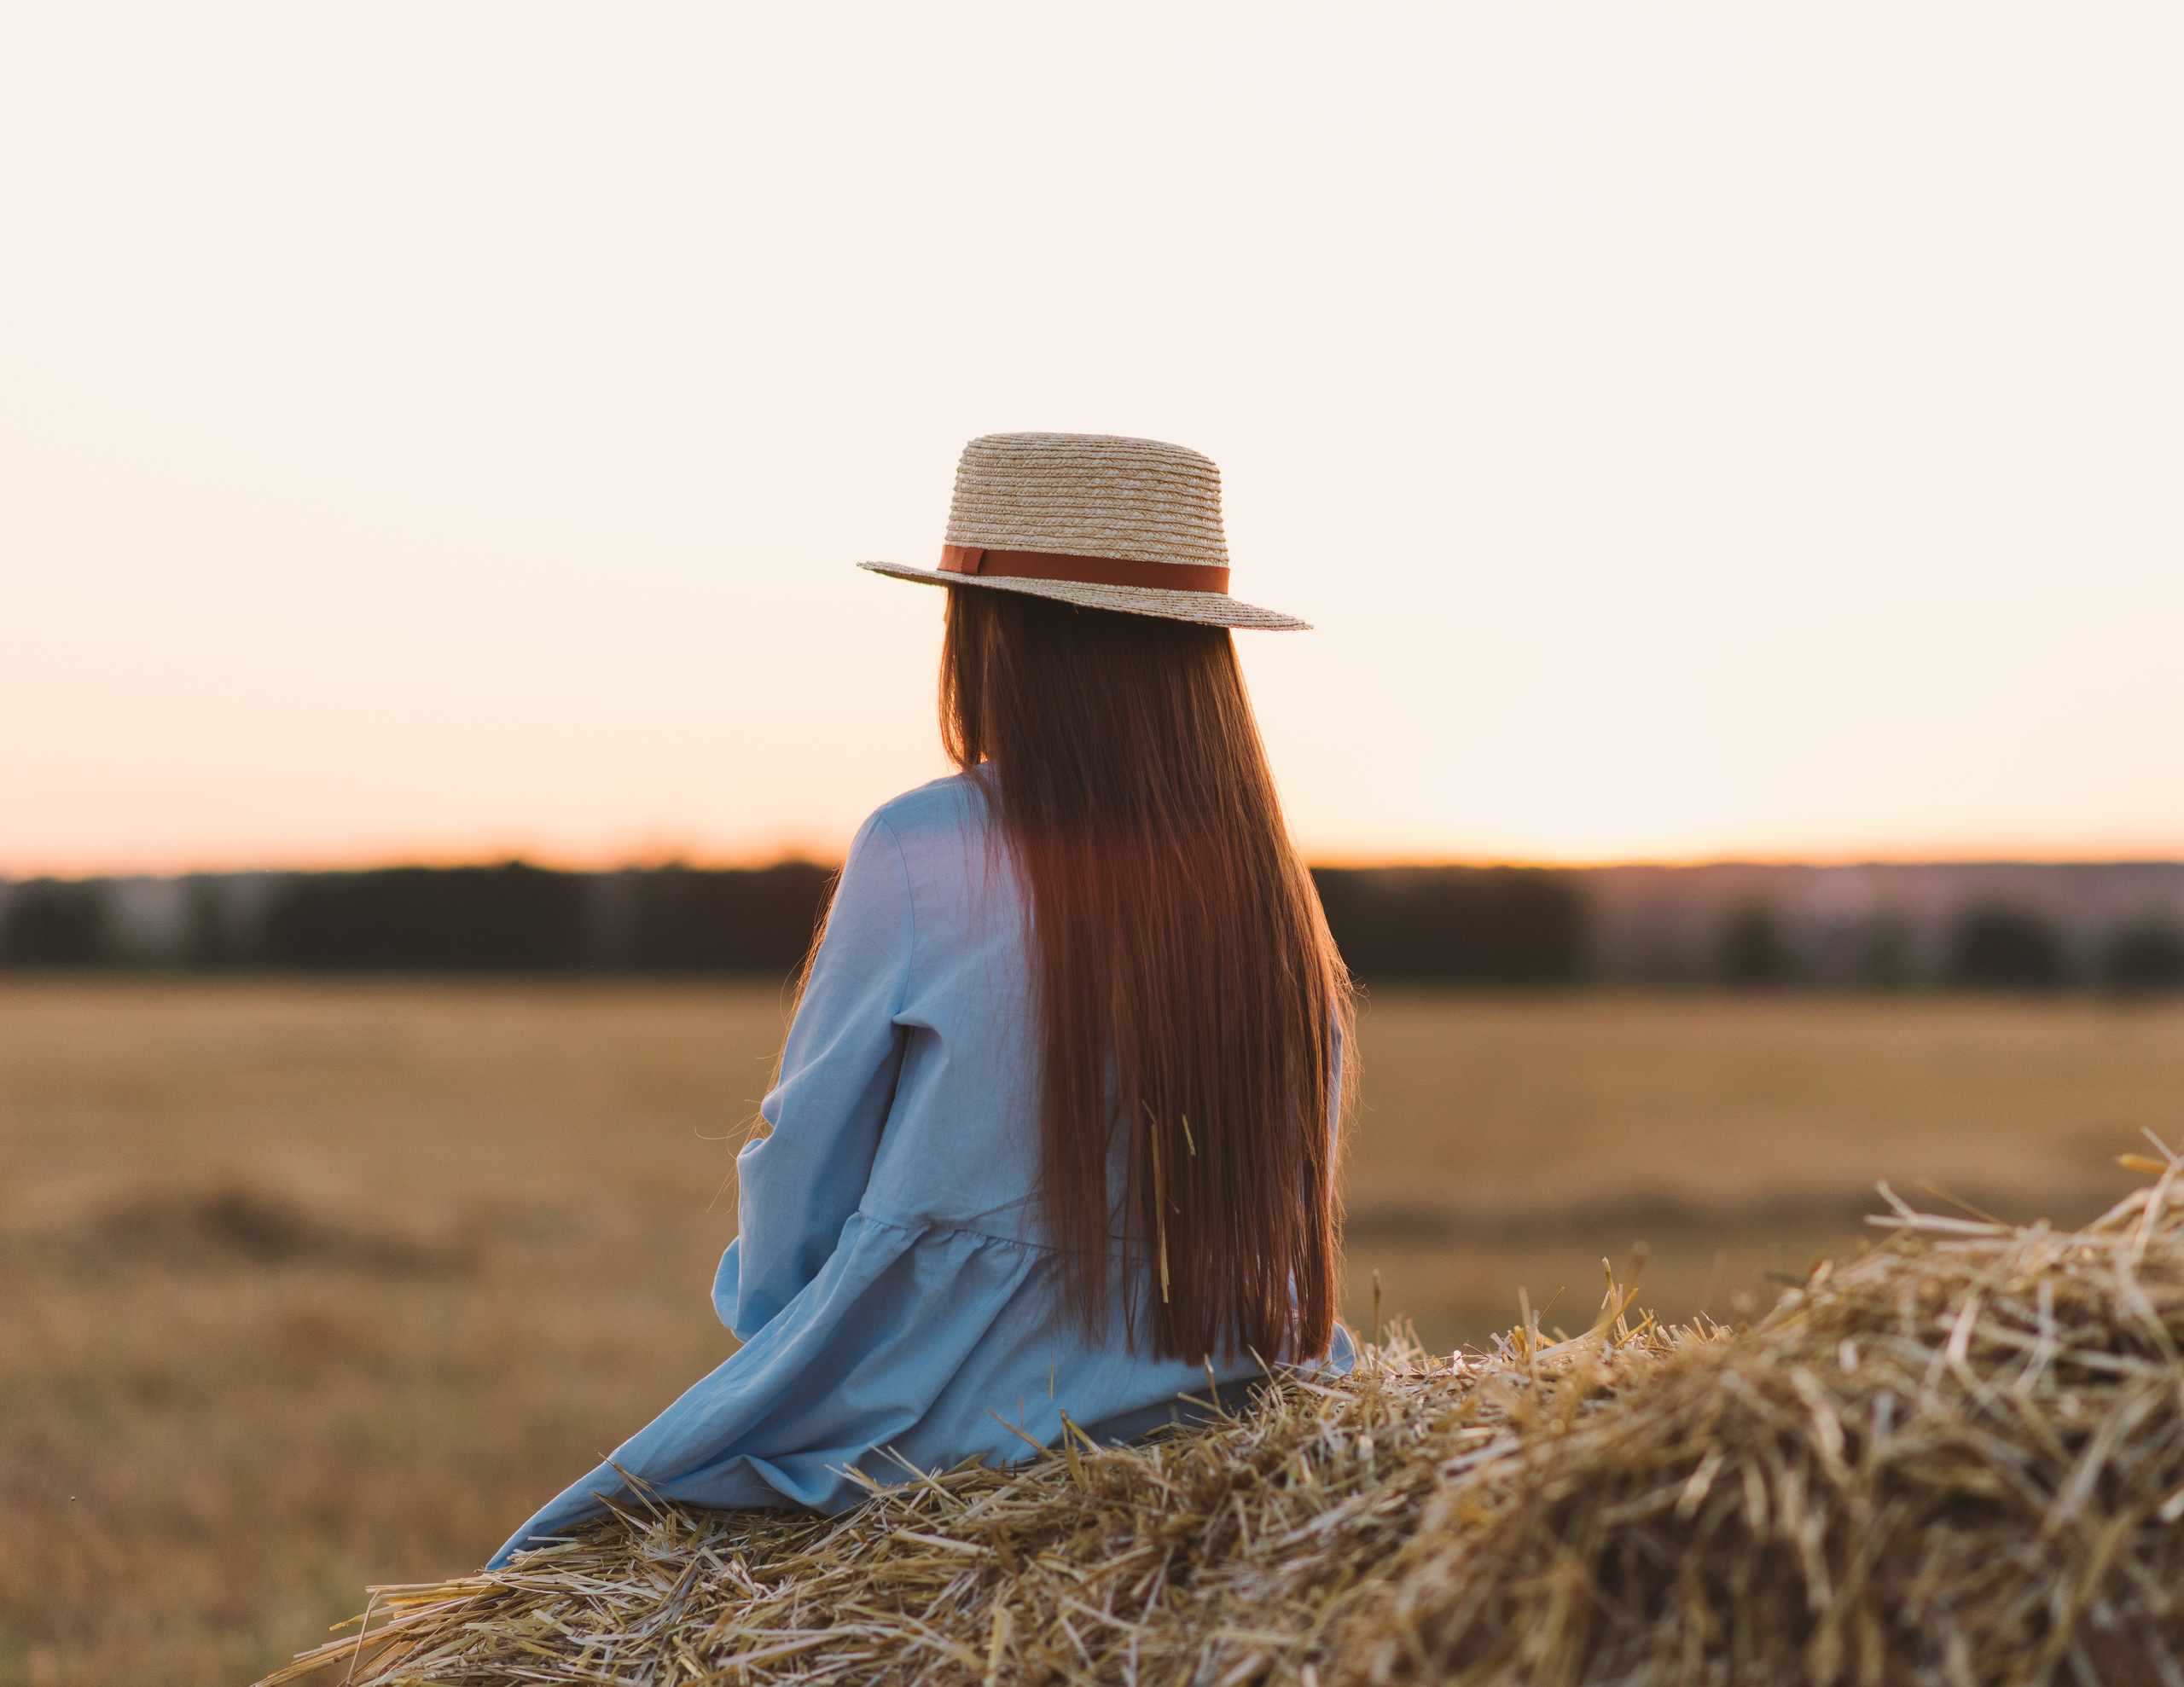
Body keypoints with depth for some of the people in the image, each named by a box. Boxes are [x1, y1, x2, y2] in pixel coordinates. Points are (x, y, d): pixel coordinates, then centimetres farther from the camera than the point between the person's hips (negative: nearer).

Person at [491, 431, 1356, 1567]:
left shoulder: (924, 852, -15)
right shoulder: (1278, 895, -1)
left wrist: (761, 1298, 15)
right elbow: (1284, 1248, 9)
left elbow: (798, 1181, -5)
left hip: (925, 1445, -5)